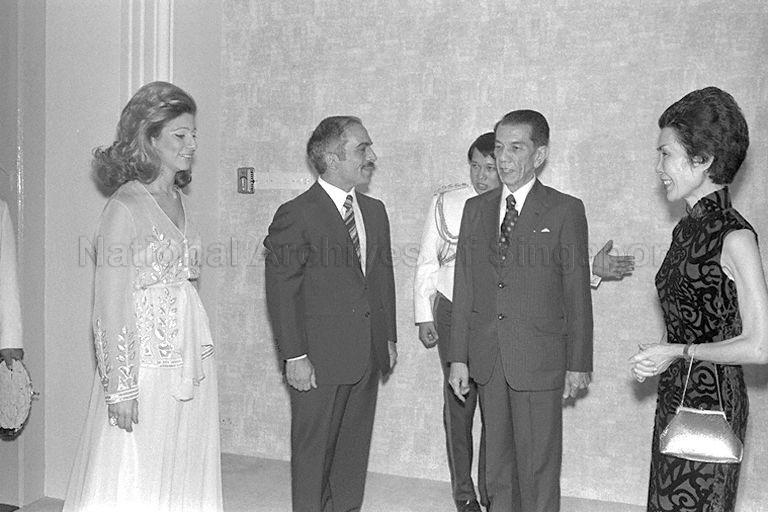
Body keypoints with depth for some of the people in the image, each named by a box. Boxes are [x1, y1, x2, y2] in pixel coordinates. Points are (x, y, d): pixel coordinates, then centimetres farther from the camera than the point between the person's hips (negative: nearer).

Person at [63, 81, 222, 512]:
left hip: (192, 359, 7)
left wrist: (201, 354, 12)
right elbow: (111, 307, -14)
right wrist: (120, 386, -16)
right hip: (146, 360, -7)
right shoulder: (125, 207, -12)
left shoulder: (179, 202, 9)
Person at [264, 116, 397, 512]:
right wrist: (295, 356, -15)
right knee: (313, 450, 5)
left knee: (355, 449, 14)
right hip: (320, 361, -6)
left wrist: (389, 338, 14)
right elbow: (281, 293, -12)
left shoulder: (375, 211, 12)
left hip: (368, 357, 6)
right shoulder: (296, 216, -10)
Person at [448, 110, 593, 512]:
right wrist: (459, 356, 5)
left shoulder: (565, 211, -4)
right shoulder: (475, 209, 9)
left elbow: (577, 292, -3)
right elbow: (464, 286, 8)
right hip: (486, 358, 4)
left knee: (538, 466, 3)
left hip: (538, 359, -4)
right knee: (497, 459, 15)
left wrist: (578, 363, -3)